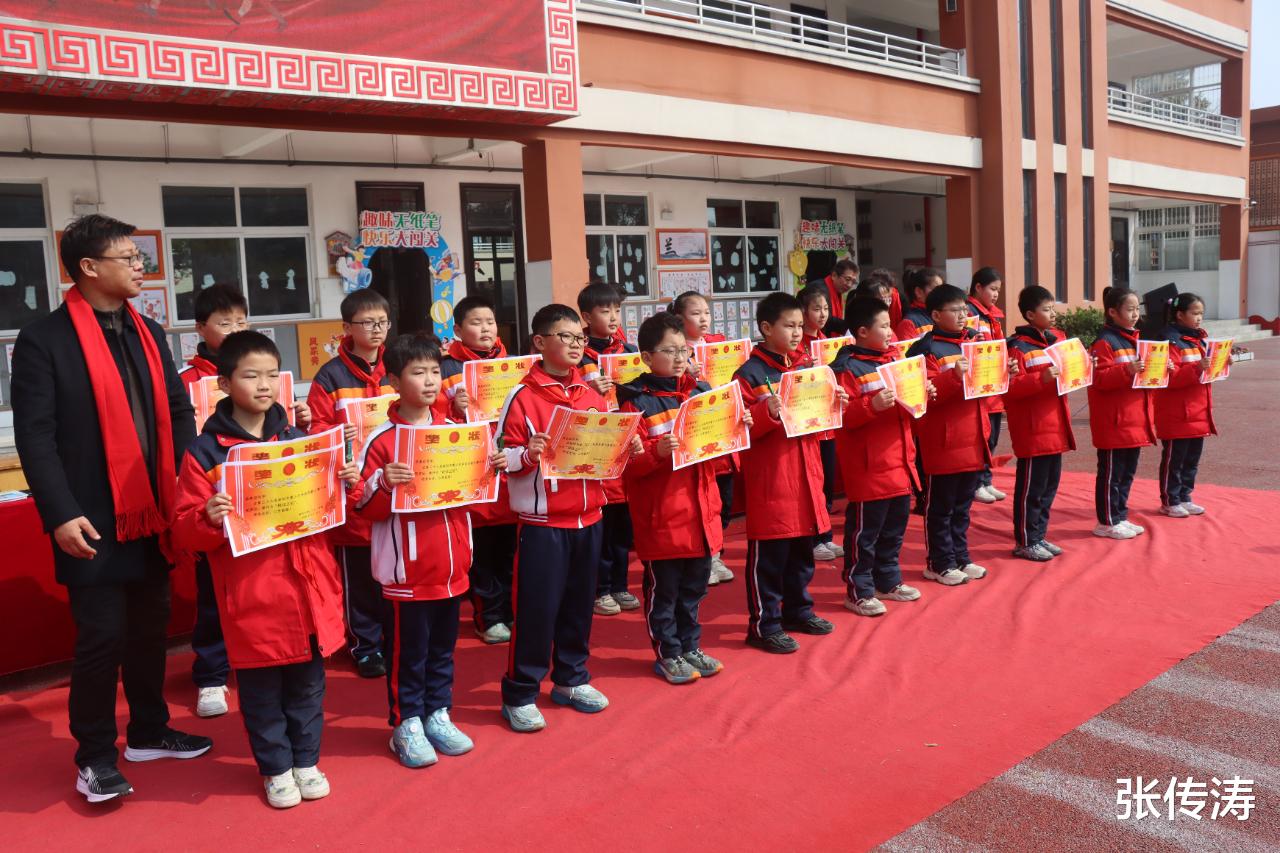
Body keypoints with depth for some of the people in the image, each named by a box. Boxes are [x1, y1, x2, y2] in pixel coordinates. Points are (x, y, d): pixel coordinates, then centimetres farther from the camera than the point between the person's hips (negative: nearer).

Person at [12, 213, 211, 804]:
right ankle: (95, 755, 18)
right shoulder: (43, 339, -8)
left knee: (150, 628, 15)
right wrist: (60, 513, -19)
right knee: (102, 636, 1)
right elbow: (34, 435, -12)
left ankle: (148, 732, 31)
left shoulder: (149, 334, 12)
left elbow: (178, 416, 12)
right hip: (95, 521, -6)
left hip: (154, 515, 6)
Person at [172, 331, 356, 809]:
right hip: (251, 594, -3)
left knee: (308, 682, 15)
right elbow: (186, 532, -6)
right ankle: (275, 768, 29)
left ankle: (306, 761, 32)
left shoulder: (299, 440, 7)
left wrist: (346, 484, -4)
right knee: (261, 687, 10)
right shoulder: (204, 453, -6)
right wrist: (209, 519, -27)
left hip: (309, 586, 4)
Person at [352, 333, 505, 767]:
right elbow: (362, 505, -12)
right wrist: (382, 484, -31)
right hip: (407, 570, -5)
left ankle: (438, 715, 32)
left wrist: (492, 468, -2)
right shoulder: (382, 439, -11)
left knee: (443, 649, 17)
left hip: (451, 566, 5)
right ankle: (406, 724, 23)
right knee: (408, 652, 8)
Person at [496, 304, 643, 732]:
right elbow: (504, 459, -9)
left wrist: (627, 449, -4)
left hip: (588, 519, 6)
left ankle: (571, 679, 31)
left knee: (580, 604, 14)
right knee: (536, 609, 0)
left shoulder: (592, 395, 9)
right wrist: (527, 455, -29)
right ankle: (519, 694, 15)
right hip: (542, 524, -5)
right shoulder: (522, 397, -8)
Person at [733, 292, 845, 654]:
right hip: (769, 478, -7)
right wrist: (768, 413, -29)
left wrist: (833, 404, -2)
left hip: (805, 472, 7)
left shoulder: (806, 367, 12)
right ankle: (764, 624, 10)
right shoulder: (749, 375, -9)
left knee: (803, 549, 16)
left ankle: (798, 610, 32)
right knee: (768, 555, 0)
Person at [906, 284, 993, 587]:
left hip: (973, 436, 7)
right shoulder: (926, 349, -10)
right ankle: (940, 564, 14)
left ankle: (960, 557, 28)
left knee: (963, 505, 16)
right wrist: (954, 376, -31)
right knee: (941, 506, 4)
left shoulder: (975, 340, 11)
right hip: (943, 440, -7)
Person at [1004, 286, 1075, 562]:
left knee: (1050, 485, 14)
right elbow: (1010, 387, -19)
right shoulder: (1018, 346, -12)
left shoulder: (1058, 339, 12)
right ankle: (1025, 542, 10)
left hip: (1055, 425, 8)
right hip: (1032, 428, -8)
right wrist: (1041, 379, -29)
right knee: (1031, 487, -1)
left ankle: (1039, 536, 26)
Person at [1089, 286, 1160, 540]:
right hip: (1113, 423, -9)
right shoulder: (1104, 342, -11)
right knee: (1111, 473, -1)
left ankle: (1120, 517, 24)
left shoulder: (1134, 340, 16)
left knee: (1127, 473, 15)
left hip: (1135, 421, 9)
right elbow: (1100, 379, -19)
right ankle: (1107, 522, 7)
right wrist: (1126, 371, -31)